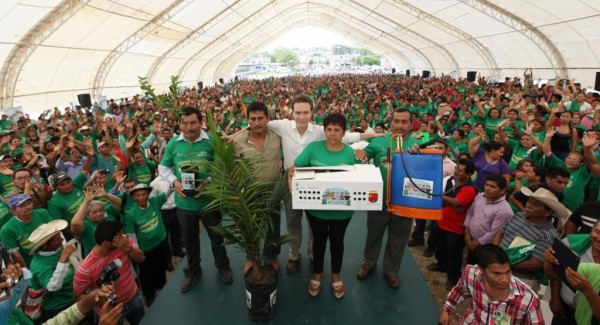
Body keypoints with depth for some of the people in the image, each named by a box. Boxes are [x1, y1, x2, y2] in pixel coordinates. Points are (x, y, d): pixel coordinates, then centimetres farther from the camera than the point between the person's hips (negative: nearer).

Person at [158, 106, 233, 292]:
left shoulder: (211, 142, -13)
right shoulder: (173, 144, -5)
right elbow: (163, 167, 6)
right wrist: (174, 181, -13)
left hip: (209, 200, -2)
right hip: (184, 202, 3)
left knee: (216, 236, 18)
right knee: (190, 239, 23)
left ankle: (223, 266, 43)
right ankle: (192, 269, 47)